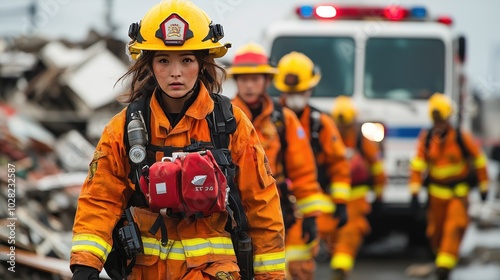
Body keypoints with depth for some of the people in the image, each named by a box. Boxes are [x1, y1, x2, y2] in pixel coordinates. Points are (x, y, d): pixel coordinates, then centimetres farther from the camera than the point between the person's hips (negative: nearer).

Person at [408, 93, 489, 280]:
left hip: (459, 191, -2)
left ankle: (445, 264, -20)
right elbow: (417, 165, -5)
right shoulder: (426, 138, -6)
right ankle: (439, 256, 33)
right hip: (436, 191, 2)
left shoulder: (462, 138, -12)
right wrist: (414, 192, -12)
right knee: (435, 230, 7)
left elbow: (479, 161, 0)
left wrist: (483, 187, 6)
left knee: (454, 227, -16)